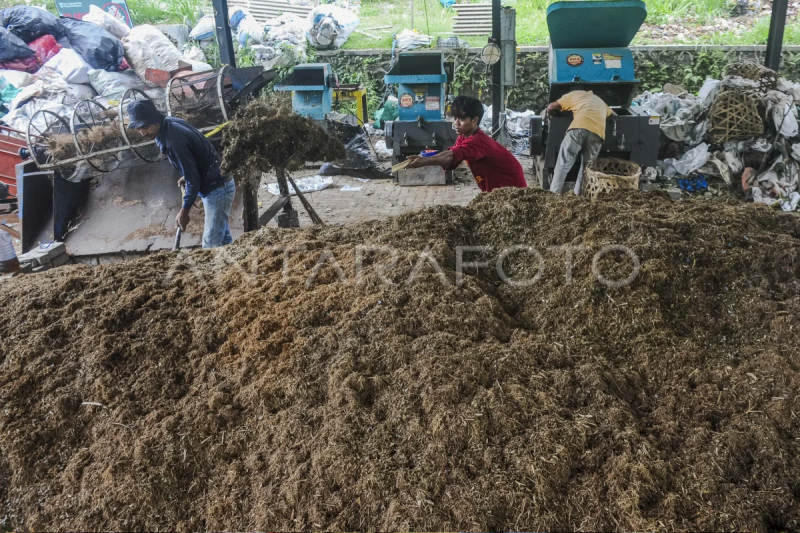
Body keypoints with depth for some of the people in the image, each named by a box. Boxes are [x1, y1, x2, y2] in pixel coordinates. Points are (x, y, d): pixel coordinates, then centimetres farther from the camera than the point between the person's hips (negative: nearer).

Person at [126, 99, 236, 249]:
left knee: (211, 245, -8)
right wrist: (186, 177, 16)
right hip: (217, 184, 10)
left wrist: (184, 211, -15)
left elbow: (193, 179, -22)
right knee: (222, 237, 18)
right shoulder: (170, 123, 3)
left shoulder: (174, 141, -26)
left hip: (216, 188, -10)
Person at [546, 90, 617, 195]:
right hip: (598, 132, 3)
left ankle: (554, 193, -7)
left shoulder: (575, 94, 30)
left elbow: (550, 108, 27)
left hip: (579, 127, -3)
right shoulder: (600, 101, 42)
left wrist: (557, 114, 46)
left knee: (563, 163, 0)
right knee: (586, 167, 14)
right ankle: (578, 195, 13)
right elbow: (614, 115, 55)